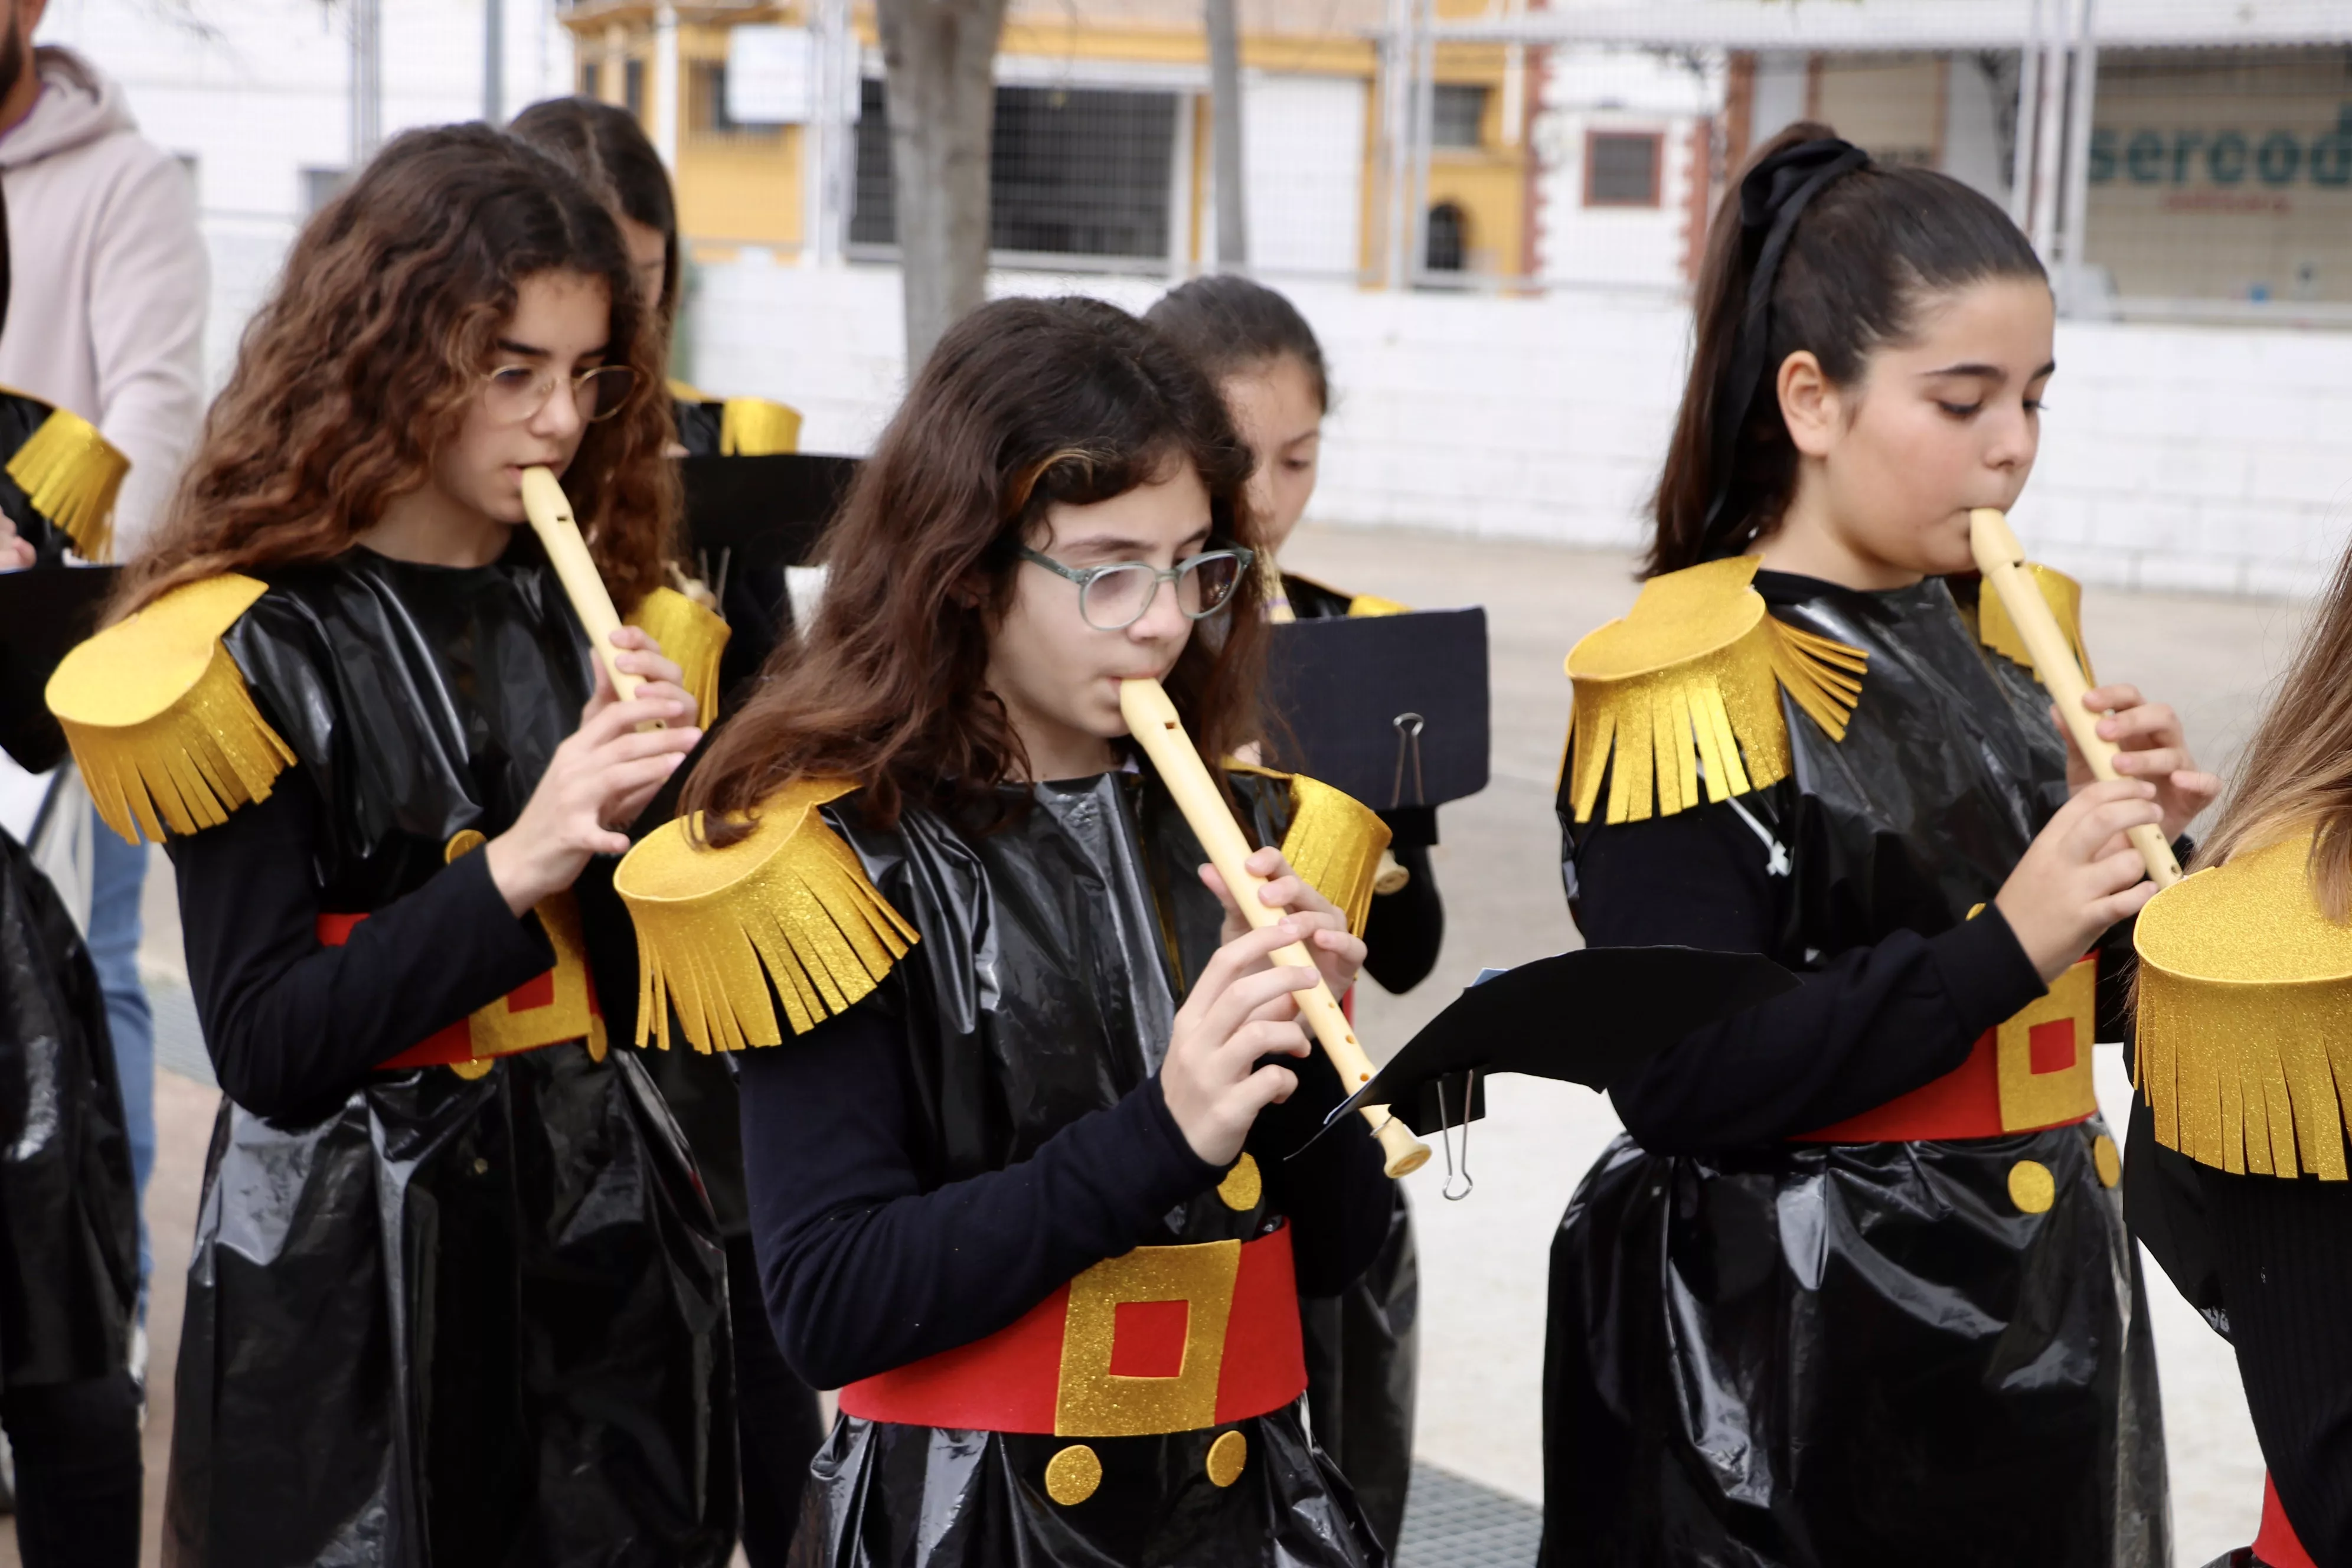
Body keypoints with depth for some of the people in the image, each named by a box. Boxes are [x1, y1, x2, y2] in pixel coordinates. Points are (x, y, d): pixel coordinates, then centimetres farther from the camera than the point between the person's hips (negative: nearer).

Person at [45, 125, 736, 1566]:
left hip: (602, 1222, 5)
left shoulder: (601, 611, 5)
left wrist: (650, 805, -12)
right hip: (352, 1263, -4)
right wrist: (512, 867, -23)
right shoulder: (256, 652, -9)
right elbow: (266, 1045, -14)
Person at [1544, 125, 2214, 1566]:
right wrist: (2000, 947, -24)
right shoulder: (1698, 684, -15)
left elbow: (2073, 1004, 14)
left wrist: (2118, 853, -5)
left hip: (2040, 1319, 7)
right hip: (1787, 1365, -7)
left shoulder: (2007, 637, 7)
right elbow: (1681, 1080, -22)